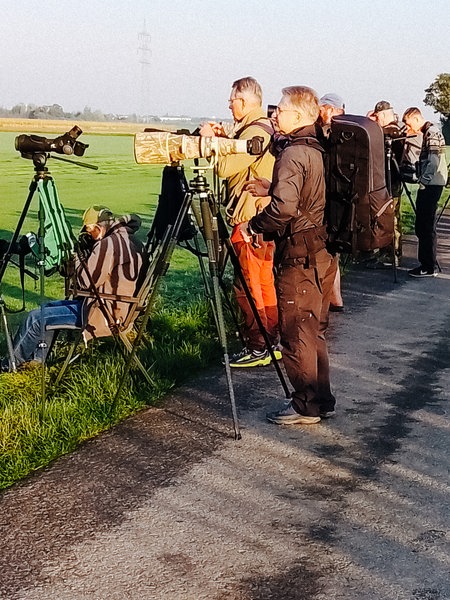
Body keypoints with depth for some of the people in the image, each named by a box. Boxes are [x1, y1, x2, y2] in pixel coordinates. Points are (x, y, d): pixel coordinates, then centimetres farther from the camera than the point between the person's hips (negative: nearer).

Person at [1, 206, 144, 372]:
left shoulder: (107, 245, -22)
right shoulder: (132, 241, 8)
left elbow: (86, 282, -19)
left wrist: (77, 258, -2)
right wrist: (87, 251, 9)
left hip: (104, 315, -10)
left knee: (36, 318, -2)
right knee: (49, 307, 22)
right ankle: (37, 359, 26)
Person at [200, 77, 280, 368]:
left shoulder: (255, 131, -17)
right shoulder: (267, 128, 15)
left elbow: (226, 167, -23)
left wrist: (209, 140, -9)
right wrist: (225, 139, 12)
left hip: (250, 219, -10)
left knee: (247, 284, -5)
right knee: (265, 280, 14)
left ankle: (258, 348, -1)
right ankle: (273, 342, 21)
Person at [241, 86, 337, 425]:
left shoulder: (292, 154, -17)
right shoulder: (318, 150, 11)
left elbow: (284, 208, -28)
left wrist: (253, 226, -13)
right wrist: (271, 189, 19)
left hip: (299, 256, -9)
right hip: (323, 253, 9)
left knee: (296, 335, 0)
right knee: (314, 331, 16)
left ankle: (306, 406, 8)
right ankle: (322, 401, 23)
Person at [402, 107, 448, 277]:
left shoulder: (432, 132, -12)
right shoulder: (427, 132, 18)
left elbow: (433, 160, -20)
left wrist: (423, 181, -19)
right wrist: (420, 176, 17)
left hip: (431, 185, -10)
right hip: (429, 185, 10)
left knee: (426, 226, -8)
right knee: (422, 226, 12)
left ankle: (429, 268, -5)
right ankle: (426, 264, 17)